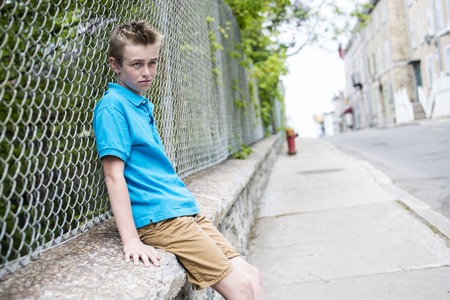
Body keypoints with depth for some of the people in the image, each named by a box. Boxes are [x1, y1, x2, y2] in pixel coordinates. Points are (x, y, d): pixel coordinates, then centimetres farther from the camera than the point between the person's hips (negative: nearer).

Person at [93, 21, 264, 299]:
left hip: (187, 211, 8)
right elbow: (114, 174, -16)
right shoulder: (113, 106, -9)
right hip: (159, 218, -8)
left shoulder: (145, 106, 17)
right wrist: (131, 240, -21)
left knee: (251, 275, 4)